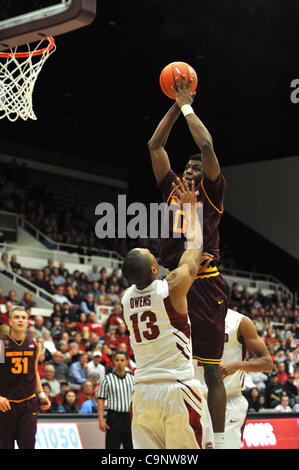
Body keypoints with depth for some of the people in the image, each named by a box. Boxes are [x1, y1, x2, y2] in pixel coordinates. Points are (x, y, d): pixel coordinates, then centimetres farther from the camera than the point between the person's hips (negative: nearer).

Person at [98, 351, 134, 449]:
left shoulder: (132, 379, 11)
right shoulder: (108, 379, 0)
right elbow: (101, 400, -3)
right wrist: (101, 420, -11)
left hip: (129, 416, 4)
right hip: (114, 417, -4)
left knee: (131, 446, 6)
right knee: (112, 446, -4)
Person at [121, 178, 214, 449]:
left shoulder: (127, 297, 7)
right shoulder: (173, 287, -9)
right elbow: (195, 246, 7)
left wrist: (193, 269, 28)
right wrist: (189, 206, 18)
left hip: (143, 393, 6)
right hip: (178, 390, -5)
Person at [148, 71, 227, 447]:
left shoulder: (211, 191, 3)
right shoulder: (173, 189, 16)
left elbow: (207, 145, -9)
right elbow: (155, 146, 17)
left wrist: (187, 107, 2)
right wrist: (175, 107, 14)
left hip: (205, 285, -6)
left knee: (211, 368, -4)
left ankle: (218, 441, 1)